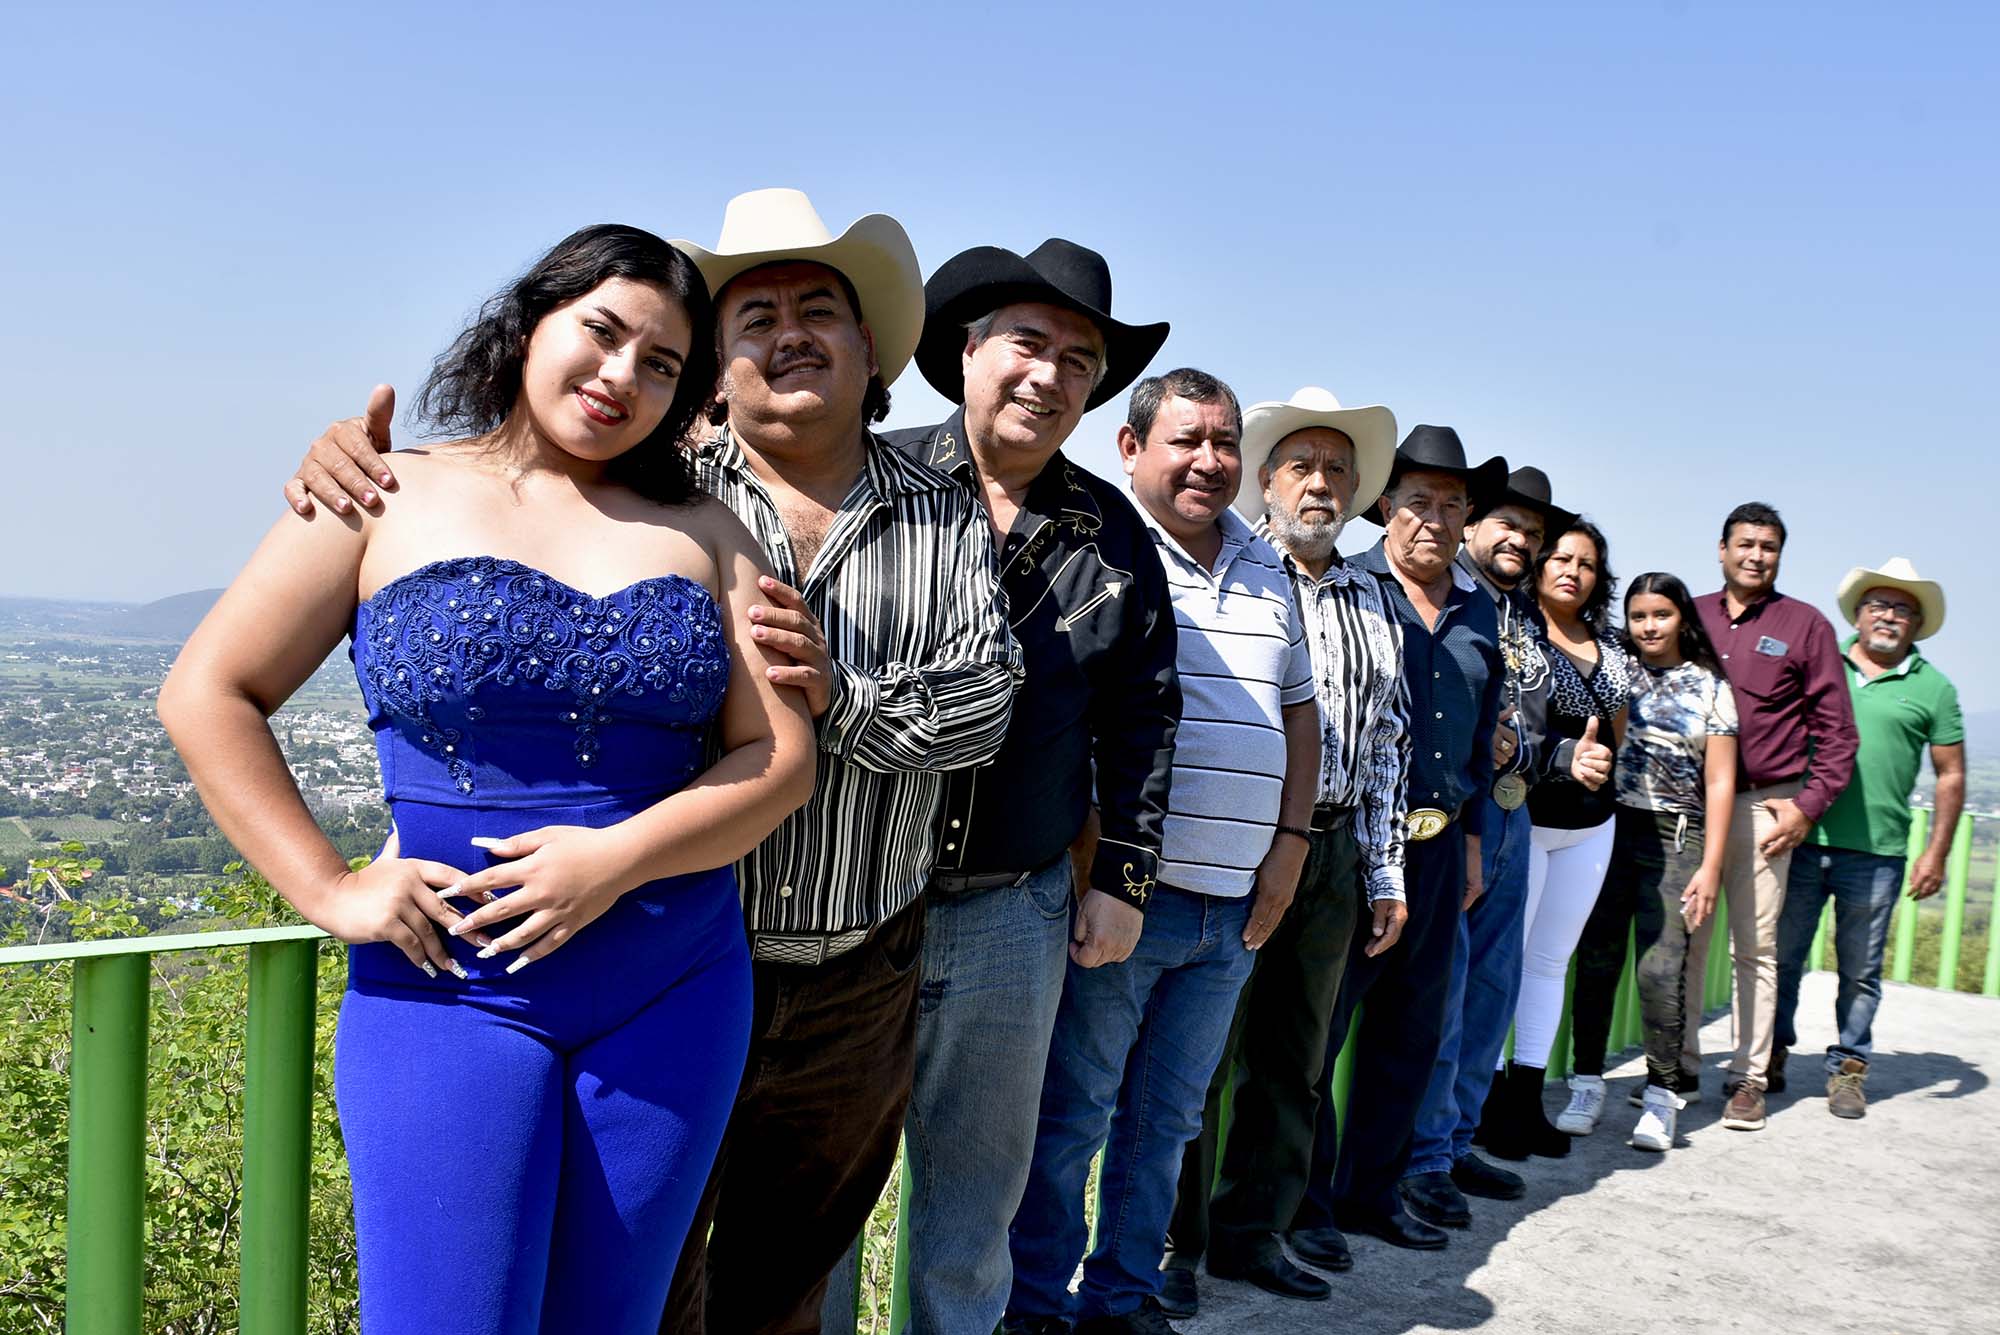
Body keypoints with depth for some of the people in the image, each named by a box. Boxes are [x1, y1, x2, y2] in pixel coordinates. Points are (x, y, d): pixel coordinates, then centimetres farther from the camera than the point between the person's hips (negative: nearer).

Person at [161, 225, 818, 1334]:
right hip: (450, 993, -2)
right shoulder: (390, 499, 2)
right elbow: (207, 695, 2)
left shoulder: (703, 533, 7)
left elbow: (782, 756, 0)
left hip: (676, 999, 3)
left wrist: (618, 858, -15)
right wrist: (328, 889, -7)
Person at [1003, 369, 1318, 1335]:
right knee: (1071, 1117, 3)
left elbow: (1298, 709, 21)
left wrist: (1291, 840, 11)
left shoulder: (1265, 570, 15)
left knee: (1166, 1119, 16)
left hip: (1236, 906, 6)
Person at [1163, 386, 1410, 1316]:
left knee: (1292, 1059, 12)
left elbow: (1387, 742, 19)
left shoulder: (1372, 603, 16)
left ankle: (1251, 1233, 26)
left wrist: (1385, 874, 16)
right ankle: (1173, 1245, 14)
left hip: (1333, 850, 6)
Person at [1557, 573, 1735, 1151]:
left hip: (1675, 838, -1)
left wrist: (1710, 866, 0)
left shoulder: (1710, 687, 7)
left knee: (1661, 967, -8)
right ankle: (1587, 1085, 12)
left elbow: (1719, 782, 5)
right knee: (1596, 959, 0)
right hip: (1609, 827, 1)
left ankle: (1661, 1094, 5)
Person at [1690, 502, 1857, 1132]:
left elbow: (1836, 731, 3)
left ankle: (1749, 1078, 11)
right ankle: (1679, 1063, 17)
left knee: (1755, 945, 3)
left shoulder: (1806, 626, 3)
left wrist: (1807, 806, -5)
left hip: (1764, 807, -2)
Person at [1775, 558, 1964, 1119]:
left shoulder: (1933, 687, 5)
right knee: (1782, 956, 7)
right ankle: (1770, 1056, 21)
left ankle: (1847, 1068, 21)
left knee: (1860, 971, 8)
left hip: (1875, 853, -1)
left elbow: (1951, 775, 7)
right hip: (1801, 841, 1)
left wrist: (1936, 854, 2)